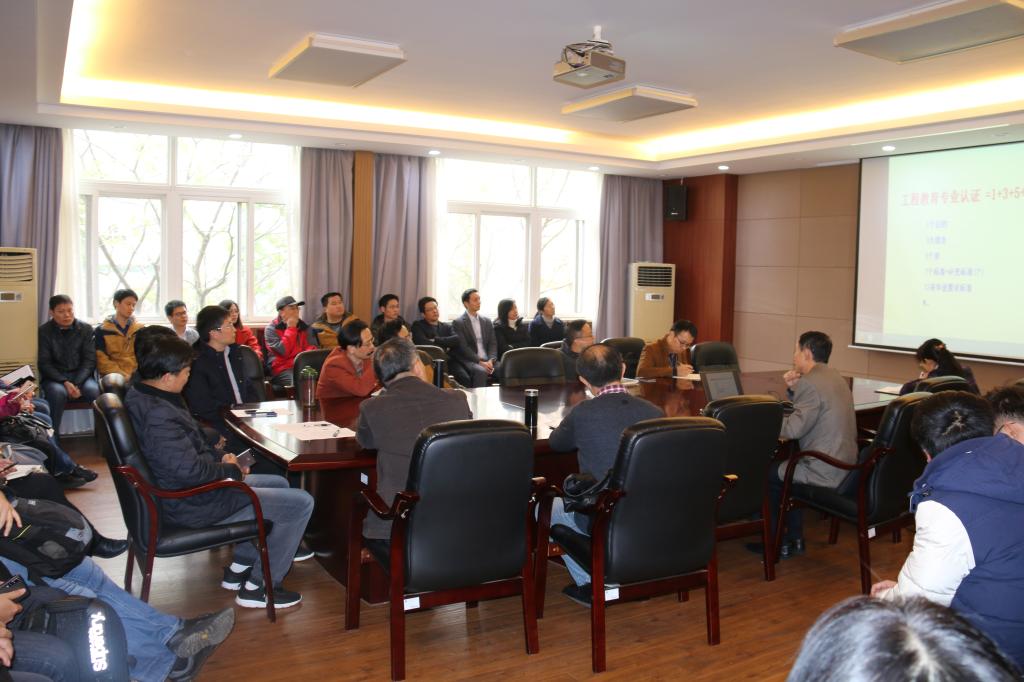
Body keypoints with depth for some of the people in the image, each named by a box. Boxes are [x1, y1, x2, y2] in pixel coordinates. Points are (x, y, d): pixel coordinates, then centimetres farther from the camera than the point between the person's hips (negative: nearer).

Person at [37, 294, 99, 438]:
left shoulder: (86, 329, 2)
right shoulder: (44, 331, 0)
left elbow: (89, 360, -1)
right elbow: (44, 363, -3)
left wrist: (77, 384, -17)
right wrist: (65, 382, -20)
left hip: (81, 375, 1)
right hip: (55, 377, -1)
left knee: (93, 389, -32)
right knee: (58, 392, -35)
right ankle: (53, 436, -23)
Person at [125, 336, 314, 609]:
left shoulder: (140, 395, 4)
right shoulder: (159, 415, -30)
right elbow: (191, 471, -32)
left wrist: (220, 459, 3)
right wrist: (231, 468, -13)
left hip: (176, 490, 11)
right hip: (192, 505, -11)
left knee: (279, 484, 25)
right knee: (301, 503, -8)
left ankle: (238, 568, 30)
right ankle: (258, 587, 5)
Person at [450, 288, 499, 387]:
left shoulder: (486, 321, 17)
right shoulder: (458, 323, 0)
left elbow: (493, 344, 11)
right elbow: (463, 347, -8)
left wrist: (491, 360, -8)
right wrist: (480, 362, -18)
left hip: (488, 360, 5)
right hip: (469, 361, -5)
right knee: (481, 371, -36)